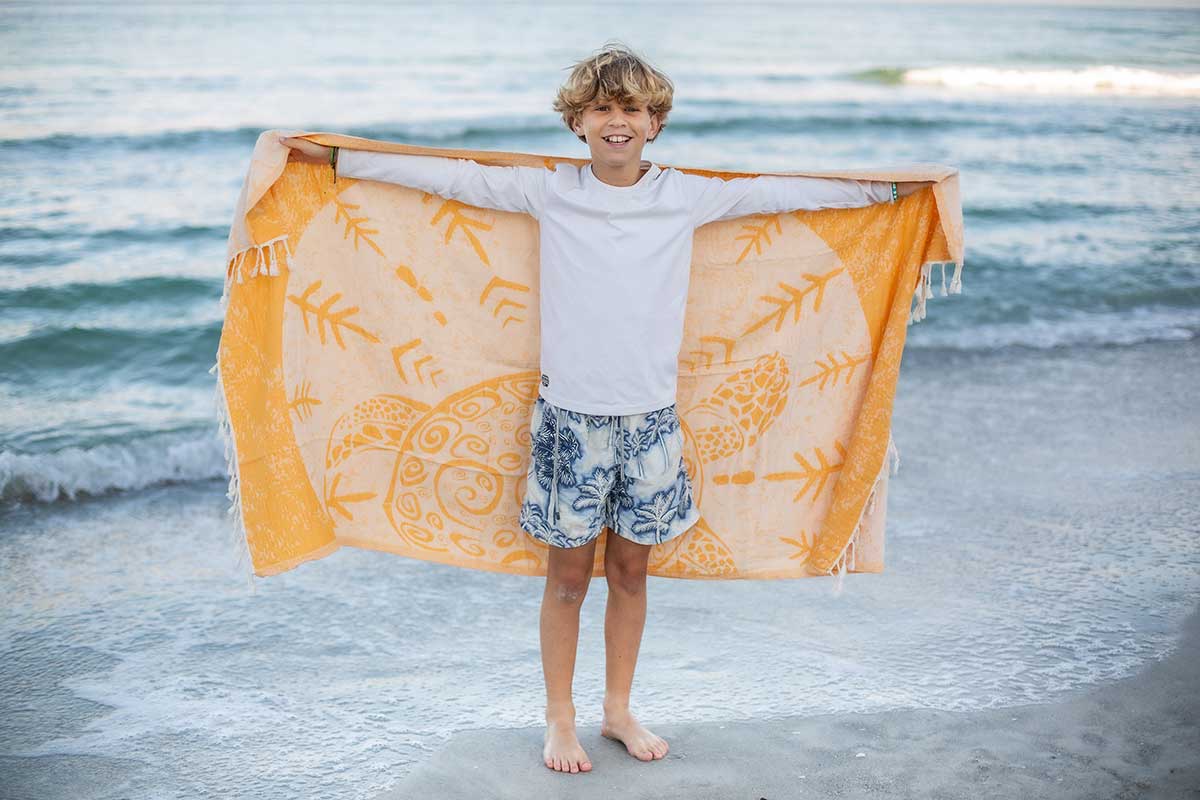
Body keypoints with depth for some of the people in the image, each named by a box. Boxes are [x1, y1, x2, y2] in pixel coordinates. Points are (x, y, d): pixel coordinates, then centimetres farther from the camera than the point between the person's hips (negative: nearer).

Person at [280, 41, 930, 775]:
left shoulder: (688, 197, 1)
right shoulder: (549, 192, -2)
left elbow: (781, 192, 7)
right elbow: (451, 177, -1)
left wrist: (892, 189, 12)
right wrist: (334, 158, 0)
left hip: (650, 415, 2)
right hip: (570, 413, -1)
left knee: (630, 570, 12)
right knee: (569, 574, 7)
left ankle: (619, 710, 30)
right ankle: (560, 719, 23)